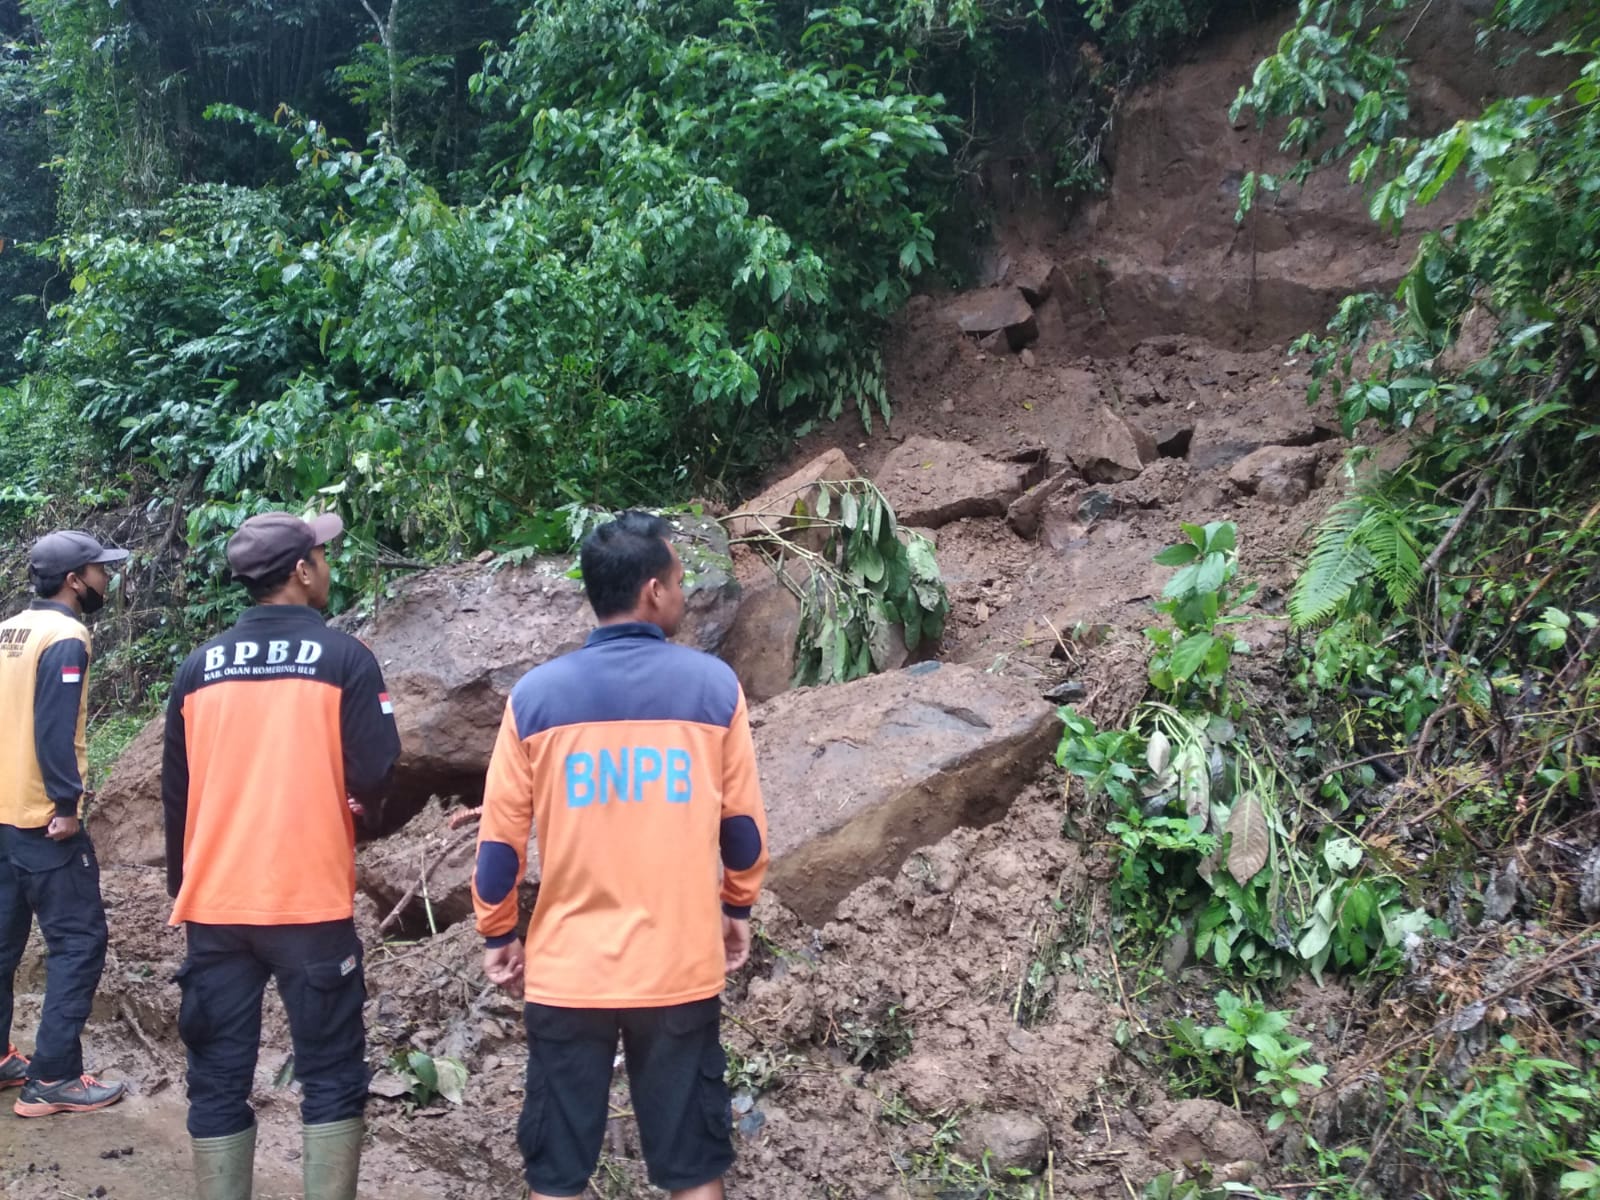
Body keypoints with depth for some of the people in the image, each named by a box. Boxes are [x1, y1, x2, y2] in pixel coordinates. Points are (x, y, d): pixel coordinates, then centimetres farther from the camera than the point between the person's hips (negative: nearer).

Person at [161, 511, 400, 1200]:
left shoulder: (198, 667, 4)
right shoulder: (344, 659, -7)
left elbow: (175, 795, 10)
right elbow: (373, 776, -12)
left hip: (215, 905, 4)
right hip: (311, 903, -3)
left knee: (218, 1080, 10)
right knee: (331, 1076, 7)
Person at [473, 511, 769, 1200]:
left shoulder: (536, 693, -4)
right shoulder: (714, 686, -5)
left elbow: (501, 836, 0)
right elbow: (742, 821, 3)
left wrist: (497, 935, 14)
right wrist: (739, 908, 19)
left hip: (567, 969, 1)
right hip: (680, 965, 0)